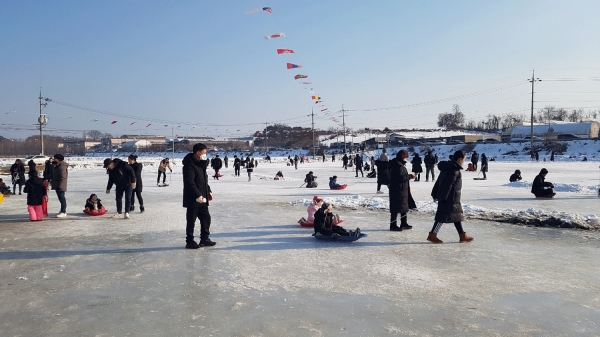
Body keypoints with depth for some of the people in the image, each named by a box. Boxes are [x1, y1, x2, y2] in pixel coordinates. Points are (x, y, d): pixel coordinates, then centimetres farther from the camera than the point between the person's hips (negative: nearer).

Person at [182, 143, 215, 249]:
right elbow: (189, 182, -23)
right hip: (193, 199, -9)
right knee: (191, 220, 1)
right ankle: (189, 241, 12)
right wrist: (198, 195, -26)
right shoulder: (190, 165, -16)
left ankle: (204, 239, 25)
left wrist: (208, 191, 15)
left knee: (206, 218, 14)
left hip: (202, 198, 9)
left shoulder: (201, 164, 15)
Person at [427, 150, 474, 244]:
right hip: (450, 199, -10)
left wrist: (435, 194, 18)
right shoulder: (455, 170, -18)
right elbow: (447, 185, -23)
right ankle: (432, 235, 2)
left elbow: (438, 182, 15)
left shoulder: (447, 168, 13)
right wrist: (442, 197, -22)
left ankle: (463, 236, 22)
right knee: (443, 216, -4)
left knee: (457, 216, 15)